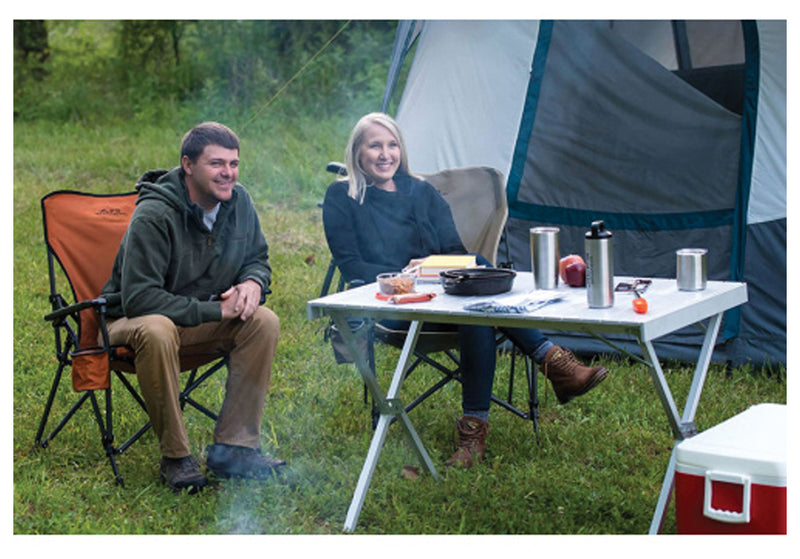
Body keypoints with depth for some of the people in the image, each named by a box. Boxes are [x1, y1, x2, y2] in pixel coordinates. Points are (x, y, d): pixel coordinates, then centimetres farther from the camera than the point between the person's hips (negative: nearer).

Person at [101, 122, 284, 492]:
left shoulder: (238, 201, -3)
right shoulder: (154, 215, -24)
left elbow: (257, 259, 12)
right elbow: (138, 298, -29)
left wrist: (253, 283, -15)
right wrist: (214, 312, -29)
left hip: (204, 322, 6)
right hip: (134, 321, -6)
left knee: (264, 321, -20)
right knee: (156, 332, -41)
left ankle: (233, 447, -16)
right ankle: (175, 457, -26)